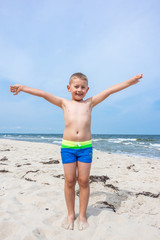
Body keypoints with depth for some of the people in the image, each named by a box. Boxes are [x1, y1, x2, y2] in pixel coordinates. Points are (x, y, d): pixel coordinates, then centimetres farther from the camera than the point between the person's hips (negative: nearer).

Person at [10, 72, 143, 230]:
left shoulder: (90, 103, 10)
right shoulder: (64, 103, 9)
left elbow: (109, 91, 6)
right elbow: (43, 94, 4)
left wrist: (129, 82, 5)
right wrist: (23, 88, 0)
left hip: (86, 146, 0)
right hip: (67, 146, 0)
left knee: (84, 181, 6)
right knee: (69, 181, 6)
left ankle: (82, 215, 24)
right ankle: (70, 214, 26)